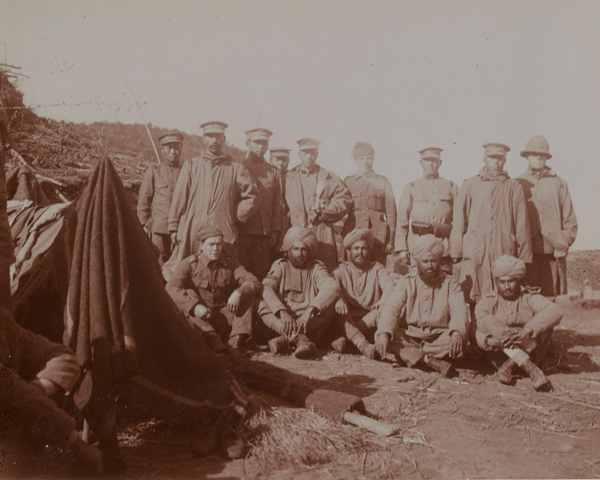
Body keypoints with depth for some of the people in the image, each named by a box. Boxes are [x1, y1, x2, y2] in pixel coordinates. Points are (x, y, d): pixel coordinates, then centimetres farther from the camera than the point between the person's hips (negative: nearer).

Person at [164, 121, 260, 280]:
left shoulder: (236, 168, 10)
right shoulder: (191, 166, 13)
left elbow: (253, 197, 13)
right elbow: (179, 198, 11)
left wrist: (236, 216, 6)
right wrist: (174, 228, 7)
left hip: (223, 234, -1)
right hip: (191, 233, 1)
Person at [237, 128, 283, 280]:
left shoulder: (273, 172, 15)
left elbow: (277, 203, 12)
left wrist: (275, 230, 3)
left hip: (265, 233, 2)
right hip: (242, 232, -2)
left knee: (261, 275, 1)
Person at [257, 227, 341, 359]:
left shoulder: (316, 268, 5)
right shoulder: (280, 266, 7)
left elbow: (333, 287, -17)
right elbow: (266, 288, -13)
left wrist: (310, 310, -34)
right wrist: (282, 311, -33)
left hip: (311, 322, 0)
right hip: (283, 319, 0)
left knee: (327, 307, -27)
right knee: (263, 306, -24)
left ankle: (286, 338, -37)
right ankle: (300, 339, -42)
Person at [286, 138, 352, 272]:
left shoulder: (329, 178, 11)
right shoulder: (289, 178, 11)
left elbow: (345, 200, 8)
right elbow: (286, 206, 10)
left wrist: (323, 210, -4)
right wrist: (300, 225, -1)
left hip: (323, 234, 0)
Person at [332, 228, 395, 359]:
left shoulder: (377, 269, 12)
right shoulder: (342, 269, 11)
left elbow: (390, 287, -8)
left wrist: (381, 306, -30)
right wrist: (338, 299, -33)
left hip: (371, 323, 0)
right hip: (348, 322, 0)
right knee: (338, 311, -29)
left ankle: (345, 339, -30)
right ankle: (364, 346, -45)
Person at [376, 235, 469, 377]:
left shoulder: (450, 283, 4)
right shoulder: (408, 283, 5)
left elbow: (459, 310, -14)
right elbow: (391, 307, -11)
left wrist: (457, 332, -38)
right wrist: (383, 333, -32)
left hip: (439, 337, -1)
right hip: (410, 336, 1)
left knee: (460, 339, -32)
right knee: (379, 335, -27)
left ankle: (410, 354, -26)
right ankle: (432, 362, -36)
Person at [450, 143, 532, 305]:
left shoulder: (513, 187, 11)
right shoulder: (469, 185, 11)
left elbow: (522, 223, 10)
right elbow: (458, 220, 9)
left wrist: (524, 255, 6)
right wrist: (457, 252, 3)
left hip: (505, 253, 0)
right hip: (474, 253, 0)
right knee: (473, 300, -4)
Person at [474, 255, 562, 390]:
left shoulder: (530, 299, 1)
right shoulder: (486, 303, 2)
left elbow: (555, 312, -22)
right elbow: (477, 332, -14)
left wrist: (526, 331, -38)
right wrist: (490, 341, -39)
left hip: (530, 352, 0)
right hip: (499, 355, 0)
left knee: (545, 323, -20)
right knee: (489, 321, -24)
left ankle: (510, 366, -29)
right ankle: (531, 369, -36)